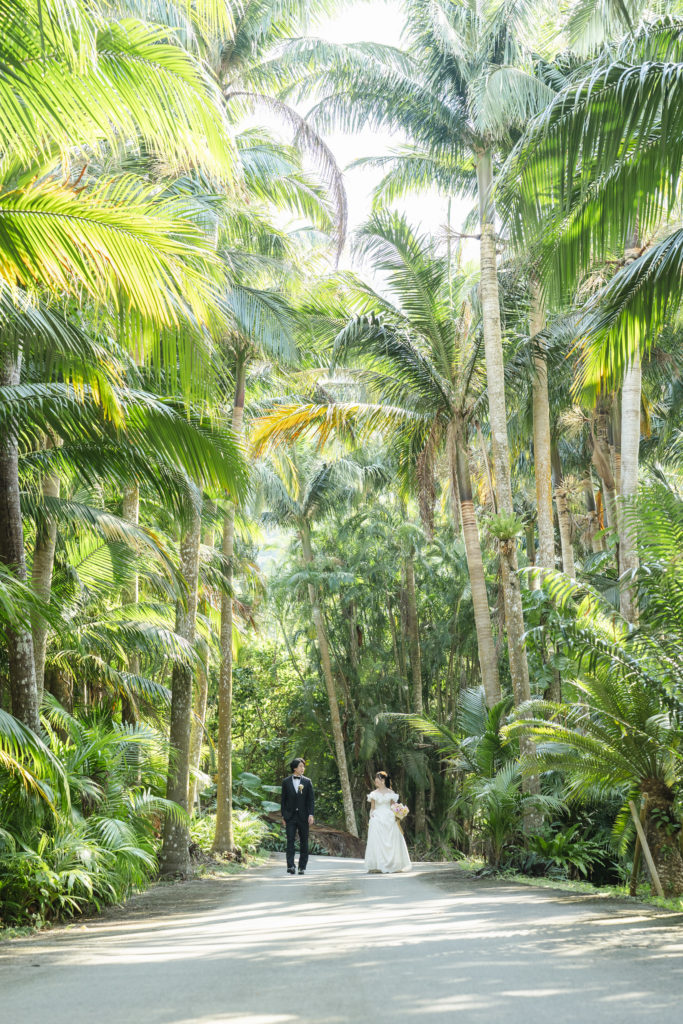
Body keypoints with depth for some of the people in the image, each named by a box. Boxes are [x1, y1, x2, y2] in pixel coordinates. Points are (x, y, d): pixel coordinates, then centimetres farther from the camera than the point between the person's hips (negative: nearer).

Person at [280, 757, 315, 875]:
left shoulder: (307, 782, 4)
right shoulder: (286, 782, 5)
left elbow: (311, 799, 2)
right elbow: (283, 799, 8)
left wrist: (311, 814, -8)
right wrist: (283, 816, 3)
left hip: (303, 816, 0)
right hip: (290, 817, 0)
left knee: (304, 842, 4)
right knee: (290, 841, -8)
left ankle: (302, 867, 12)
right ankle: (290, 866, -13)